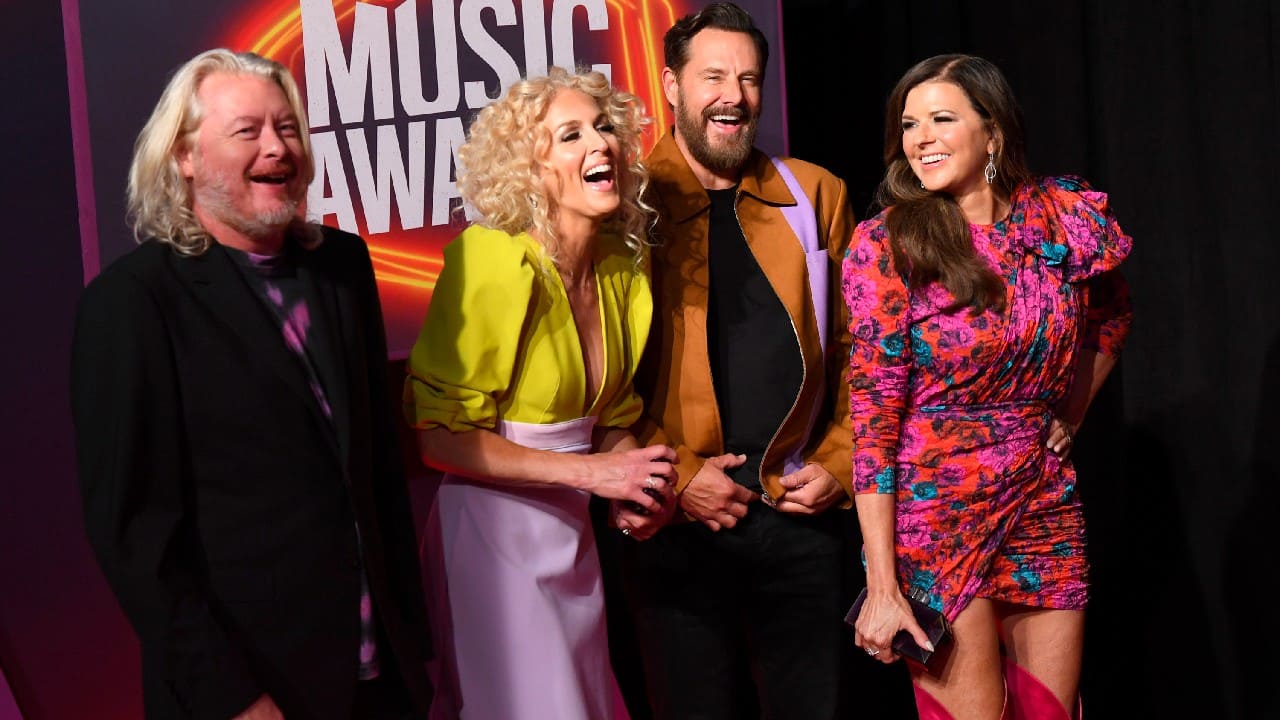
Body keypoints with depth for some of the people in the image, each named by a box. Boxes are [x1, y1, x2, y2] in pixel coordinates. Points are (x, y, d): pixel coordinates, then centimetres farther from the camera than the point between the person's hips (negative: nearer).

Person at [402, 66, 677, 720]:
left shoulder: (623, 266, 2)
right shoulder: (496, 261, -19)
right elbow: (440, 437, -18)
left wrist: (638, 486, -6)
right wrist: (589, 472, -20)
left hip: (573, 530, 7)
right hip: (497, 530, -7)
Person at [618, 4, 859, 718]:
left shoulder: (816, 193, 7)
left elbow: (855, 345, 11)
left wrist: (840, 462, 1)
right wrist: (676, 477, -10)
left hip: (803, 513, 3)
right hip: (679, 525, -2)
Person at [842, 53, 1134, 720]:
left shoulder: (1064, 216, -1)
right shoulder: (888, 245, -11)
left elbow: (1110, 316, 21)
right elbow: (873, 418, -12)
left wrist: (1067, 418, 9)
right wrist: (882, 585, -16)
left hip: (1045, 507, 4)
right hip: (935, 512, -4)